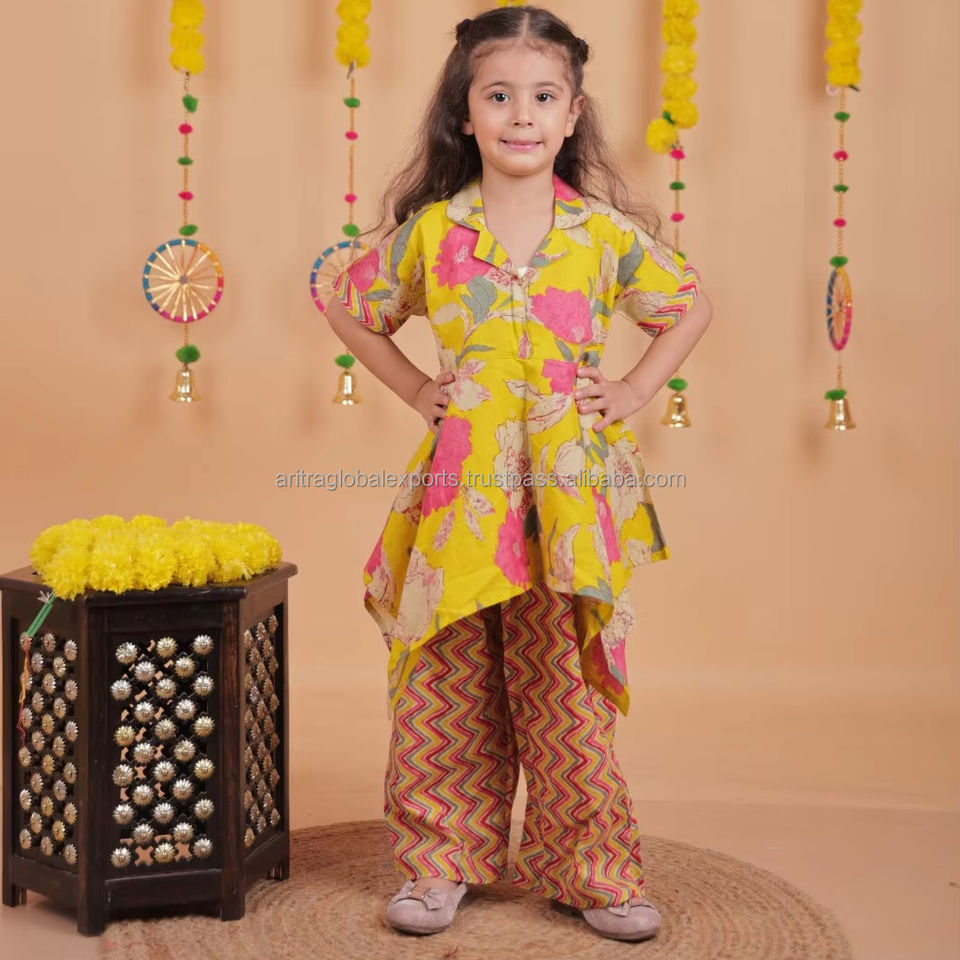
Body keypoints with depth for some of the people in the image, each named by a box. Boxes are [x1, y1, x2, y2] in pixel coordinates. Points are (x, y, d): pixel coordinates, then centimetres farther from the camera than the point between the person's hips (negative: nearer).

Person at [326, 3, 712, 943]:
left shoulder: (608, 232, 2)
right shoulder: (429, 232, 2)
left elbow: (690, 308, 17)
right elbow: (350, 308, 16)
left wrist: (634, 391, 6)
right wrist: (416, 389, 7)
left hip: (569, 488, 0)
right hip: (462, 488, 1)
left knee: (564, 687, 5)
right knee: (448, 684, 6)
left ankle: (592, 871, 19)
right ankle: (441, 860, 21)